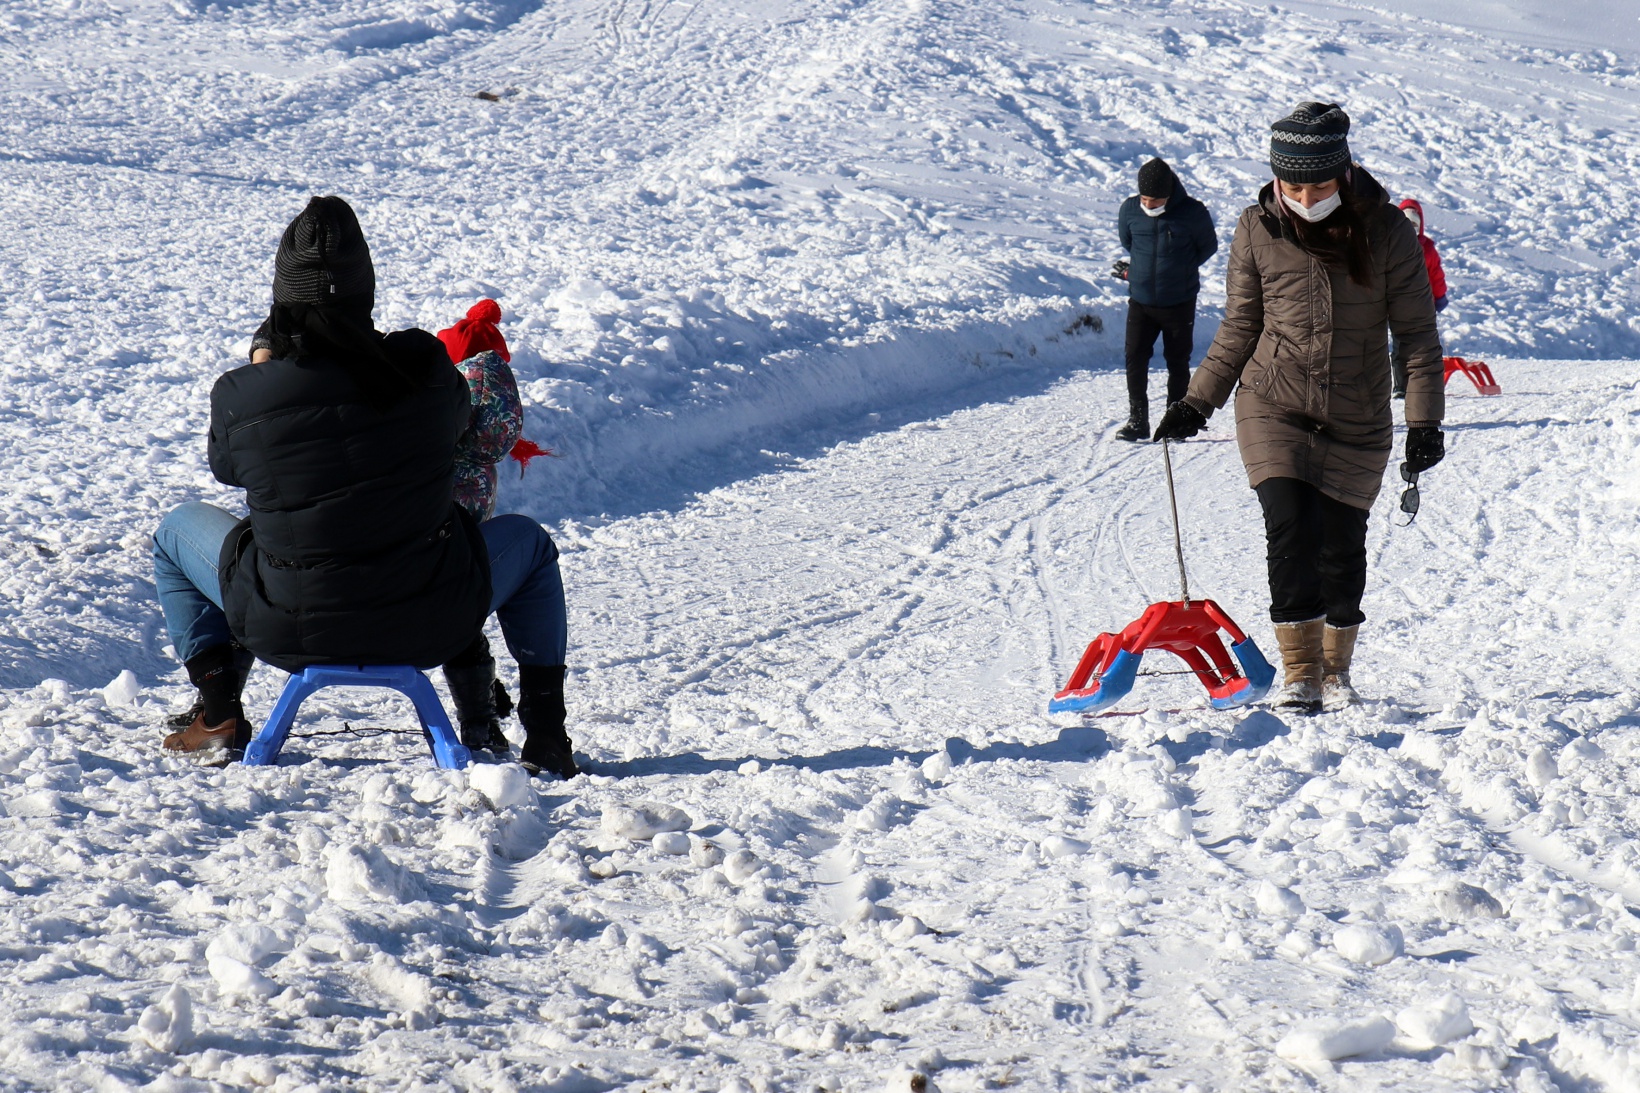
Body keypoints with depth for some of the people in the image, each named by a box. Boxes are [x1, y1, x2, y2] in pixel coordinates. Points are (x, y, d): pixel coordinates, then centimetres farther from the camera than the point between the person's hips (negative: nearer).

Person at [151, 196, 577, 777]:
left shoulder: (240, 396, -15)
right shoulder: (424, 365, -13)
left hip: (291, 634, 0)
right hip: (432, 629, 0)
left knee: (176, 531, 27)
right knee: (528, 541, 30)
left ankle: (219, 716, 22)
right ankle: (546, 736, 23)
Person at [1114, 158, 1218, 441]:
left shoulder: (1193, 212, -12)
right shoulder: (1130, 210, -5)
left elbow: (1208, 246, 4)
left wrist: (1181, 269, 2)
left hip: (1179, 303, -2)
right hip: (1141, 301, 2)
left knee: (1177, 362, 7)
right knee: (1135, 359, -4)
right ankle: (1138, 420, 4)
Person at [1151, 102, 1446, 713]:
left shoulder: (1386, 232, -7)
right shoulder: (1258, 232, -3)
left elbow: (1417, 334, -1)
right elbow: (1239, 330, 8)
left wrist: (1424, 421, -7)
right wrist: (1197, 403, 4)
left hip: (1358, 421, 0)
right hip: (1273, 409, 0)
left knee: (1341, 546, 3)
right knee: (1290, 529, -16)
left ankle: (1336, 672, 24)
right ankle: (1299, 673, -8)